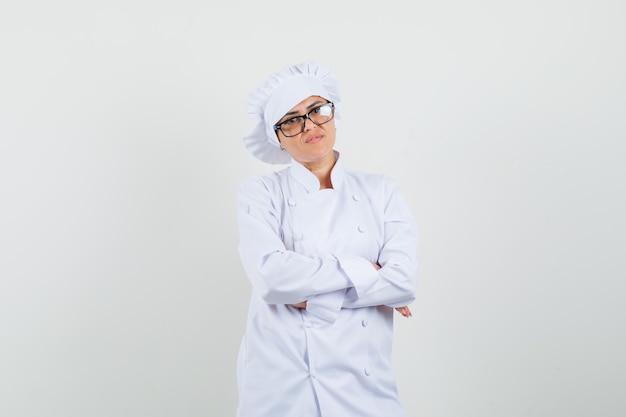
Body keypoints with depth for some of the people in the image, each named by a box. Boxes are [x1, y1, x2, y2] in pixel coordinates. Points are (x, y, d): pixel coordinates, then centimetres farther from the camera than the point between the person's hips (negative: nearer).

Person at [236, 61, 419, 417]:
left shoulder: (381, 191, 3)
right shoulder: (260, 194, -2)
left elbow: (405, 279, -9)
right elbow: (271, 275, -18)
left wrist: (311, 295, -13)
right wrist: (363, 272, -12)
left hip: (364, 378, 2)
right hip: (282, 382, -1)